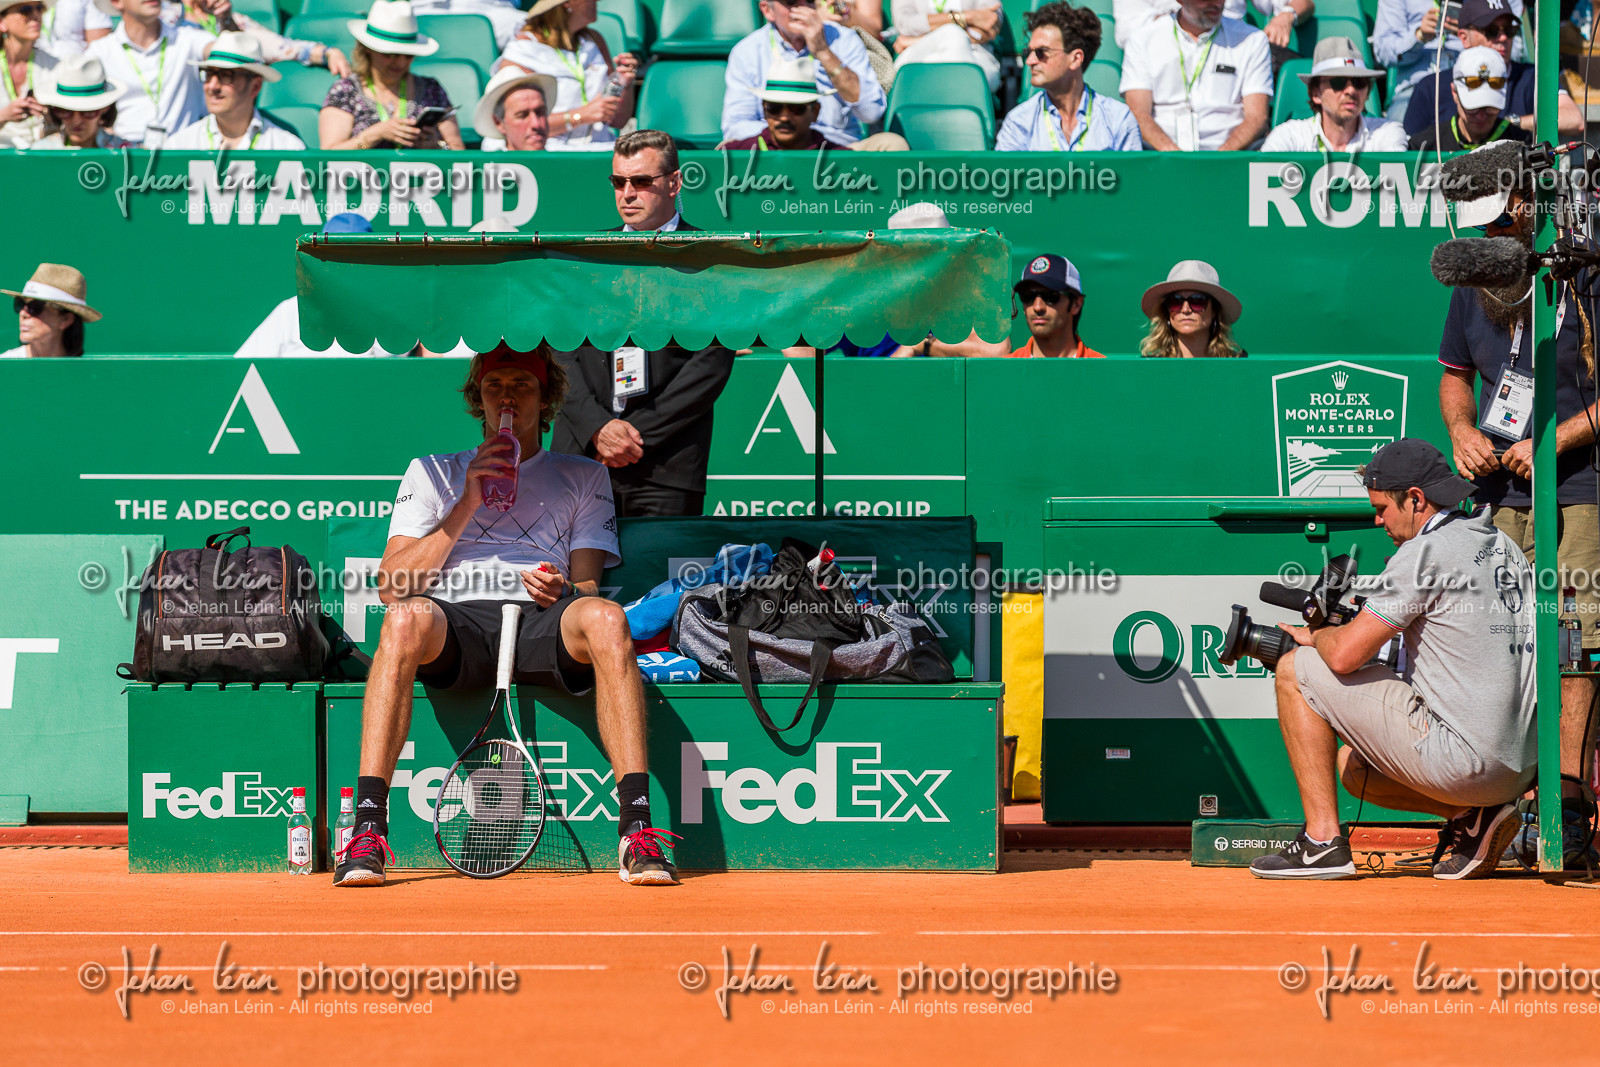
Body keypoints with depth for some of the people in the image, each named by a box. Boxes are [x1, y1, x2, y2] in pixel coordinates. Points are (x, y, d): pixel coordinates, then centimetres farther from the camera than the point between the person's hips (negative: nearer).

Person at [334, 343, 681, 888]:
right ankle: (367, 832, -39)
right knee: (408, 617, -37)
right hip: (455, 626, 0)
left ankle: (637, 831, -40)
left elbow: (589, 586, 14)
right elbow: (391, 587, 12)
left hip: (545, 625, 0)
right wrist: (467, 506, 4)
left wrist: (563, 591, -11)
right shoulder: (431, 471, 25)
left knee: (605, 618, -36)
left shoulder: (583, 476, 26)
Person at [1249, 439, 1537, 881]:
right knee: (1352, 763, 29)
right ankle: (1474, 817, 9)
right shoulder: (1506, 547, 16)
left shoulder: (1427, 550, -11)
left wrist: (1314, 636, 10)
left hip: (1462, 760, -9)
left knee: (1296, 670, 2)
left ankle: (1323, 841, -1)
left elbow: (1345, 655, -14)